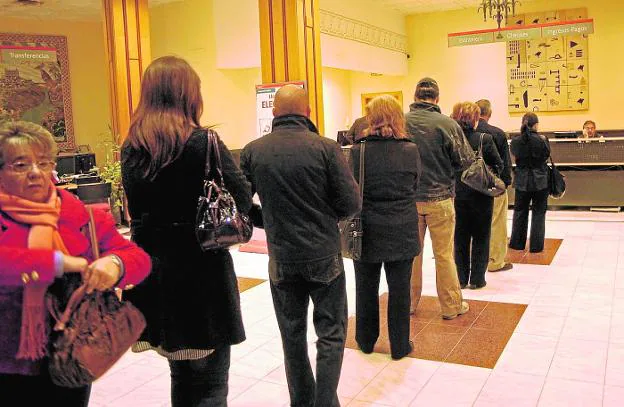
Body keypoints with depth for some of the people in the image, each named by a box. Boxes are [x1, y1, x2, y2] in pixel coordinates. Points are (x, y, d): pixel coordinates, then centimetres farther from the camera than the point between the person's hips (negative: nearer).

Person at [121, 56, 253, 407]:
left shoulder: (131, 147, 3)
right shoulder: (202, 142, -15)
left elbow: (137, 209, 10)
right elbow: (243, 200, -13)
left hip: (153, 270, 6)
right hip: (201, 271, -6)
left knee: (182, 372, 23)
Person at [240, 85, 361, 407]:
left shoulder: (252, 151, -5)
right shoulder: (325, 148, -12)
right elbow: (351, 202, -11)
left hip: (281, 258, 3)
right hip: (324, 255, -2)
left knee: (292, 335, 17)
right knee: (331, 334, 10)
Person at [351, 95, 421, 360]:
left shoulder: (358, 152, -13)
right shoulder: (411, 151, -9)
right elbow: (414, 186, 4)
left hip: (368, 232, 0)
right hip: (402, 233, 0)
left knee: (366, 288, 17)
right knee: (399, 290, 11)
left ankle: (366, 341, 33)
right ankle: (399, 345, 23)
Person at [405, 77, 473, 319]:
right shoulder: (447, 124, -12)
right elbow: (465, 160, -6)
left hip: (408, 198, 2)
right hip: (439, 198, -2)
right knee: (444, 255, 8)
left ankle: (409, 303, 25)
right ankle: (451, 306, 19)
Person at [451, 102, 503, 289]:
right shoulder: (484, 139, -14)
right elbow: (498, 165, -6)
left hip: (458, 195, 2)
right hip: (480, 196, -2)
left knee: (460, 238, 14)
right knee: (480, 238, 11)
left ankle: (461, 278, 19)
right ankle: (477, 279, 15)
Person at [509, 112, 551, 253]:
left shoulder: (516, 141, -8)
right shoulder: (541, 140, -15)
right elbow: (547, 154, 0)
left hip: (522, 181, 2)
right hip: (540, 181, -2)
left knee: (520, 211, 14)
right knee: (538, 212, 7)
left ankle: (517, 243, 21)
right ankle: (536, 245, 10)